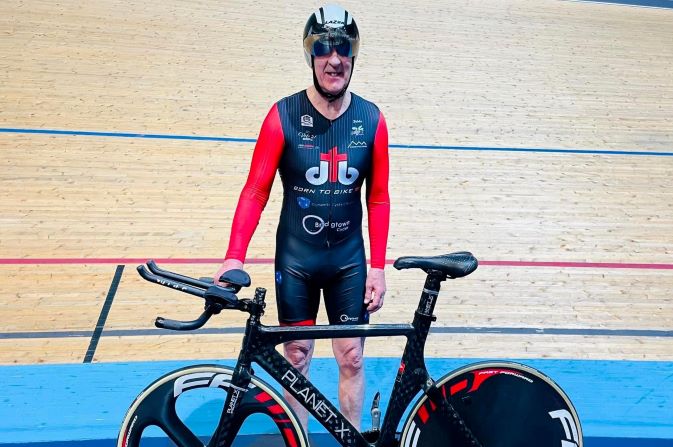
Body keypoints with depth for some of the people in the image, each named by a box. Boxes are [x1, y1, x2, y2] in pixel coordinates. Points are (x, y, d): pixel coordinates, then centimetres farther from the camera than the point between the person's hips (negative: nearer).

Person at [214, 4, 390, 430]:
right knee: (297, 356, 13)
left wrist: (378, 267, -3)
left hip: (349, 259, 1)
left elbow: (378, 199, -1)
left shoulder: (372, 120, -6)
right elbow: (256, 191, -11)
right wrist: (234, 256, -21)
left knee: (352, 358, 11)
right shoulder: (284, 116, -12)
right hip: (294, 258, -1)